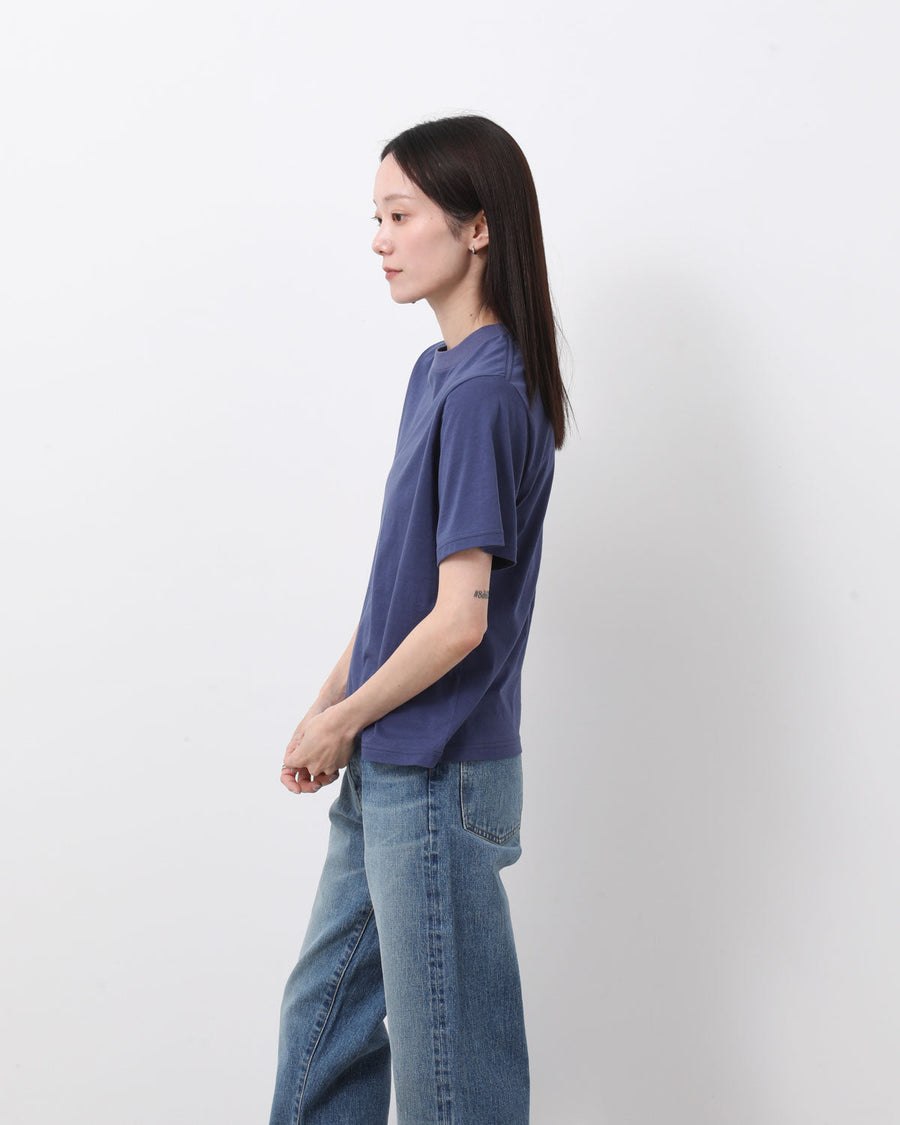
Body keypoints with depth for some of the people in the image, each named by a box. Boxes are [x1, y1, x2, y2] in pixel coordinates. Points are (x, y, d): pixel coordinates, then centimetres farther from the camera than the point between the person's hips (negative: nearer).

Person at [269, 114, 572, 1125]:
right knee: (322, 1006, 20)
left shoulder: (486, 390, -20)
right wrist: (330, 703, 9)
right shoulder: (437, 371, 9)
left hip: (438, 776, -9)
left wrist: (340, 723, -9)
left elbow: (459, 618, -22)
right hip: (382, 771, 9)